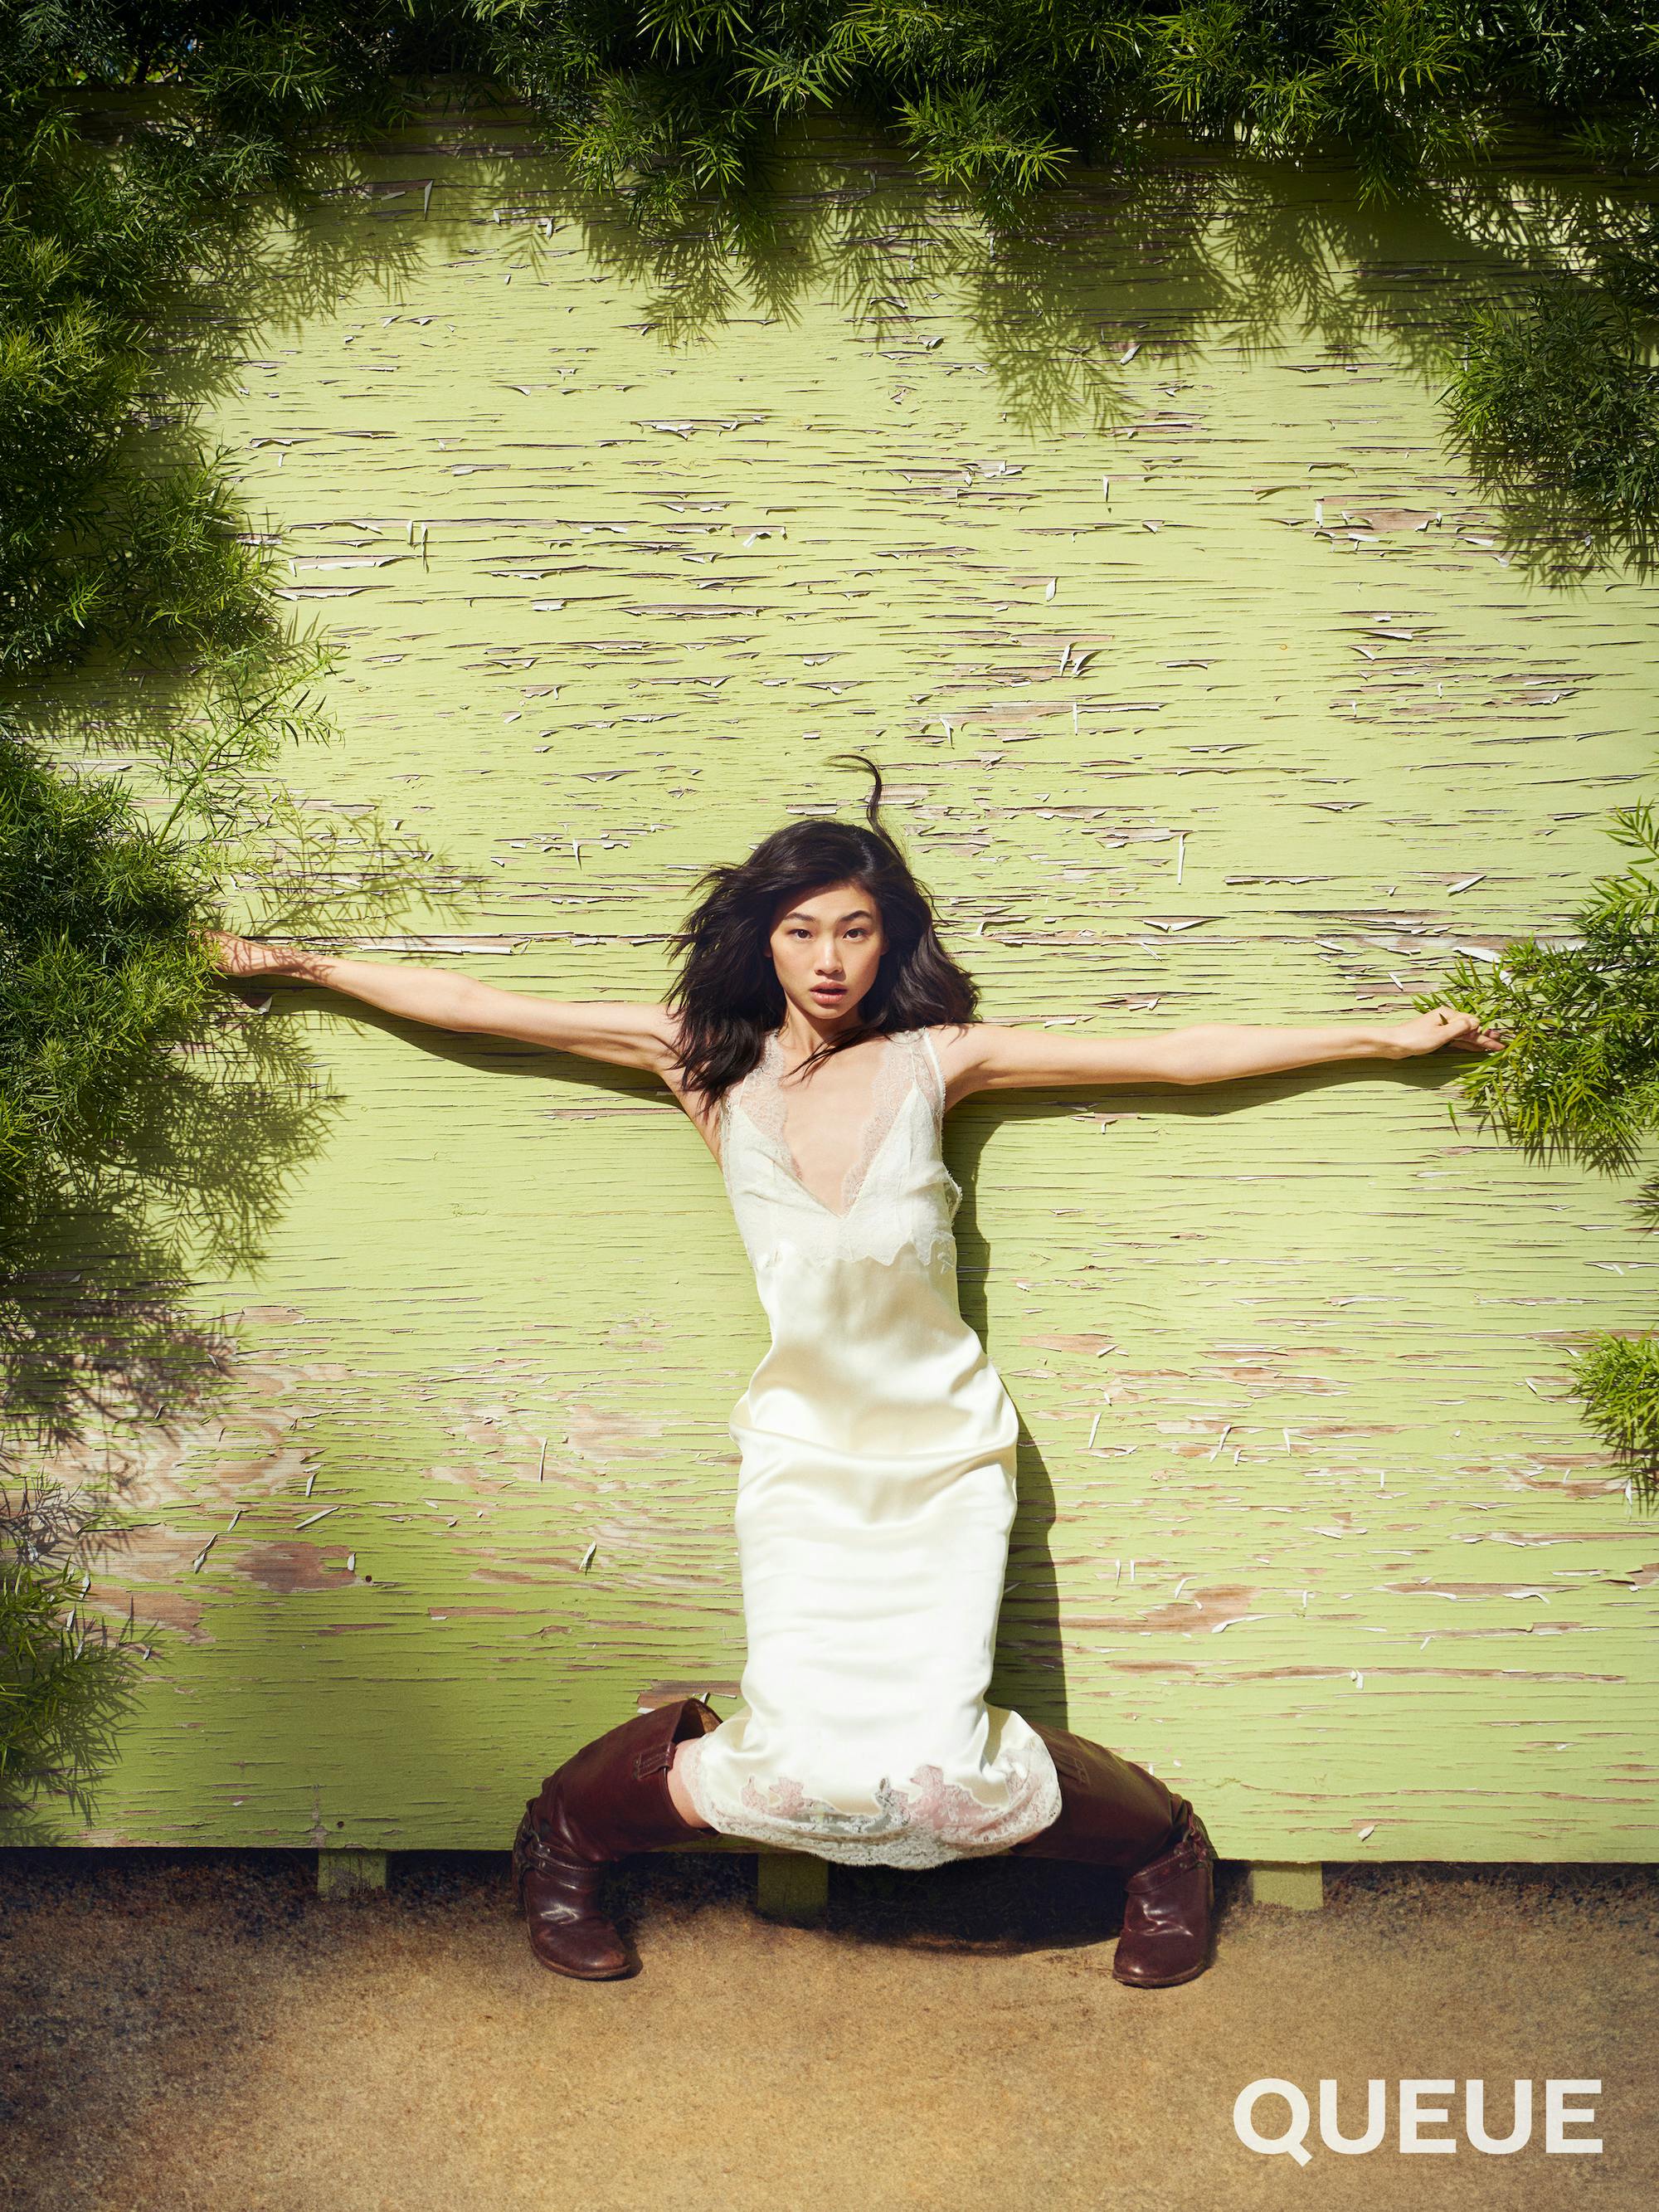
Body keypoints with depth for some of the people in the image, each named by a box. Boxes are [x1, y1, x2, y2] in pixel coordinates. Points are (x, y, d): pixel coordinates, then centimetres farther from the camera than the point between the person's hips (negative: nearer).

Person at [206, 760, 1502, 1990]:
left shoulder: (934, 1058, 0)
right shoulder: (707, 1056, 2)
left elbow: (1177, 1056, 3)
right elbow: (481, 1009, 5)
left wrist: (1391, 1037, 5)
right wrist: (297, 964, 7)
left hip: (945, 1453, 0)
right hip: (802, 1458, 0)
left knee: (938, 1752, -13)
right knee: (798, 1759, -14)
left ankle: (1164, 1846, 20)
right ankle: (568, 1831, 19)